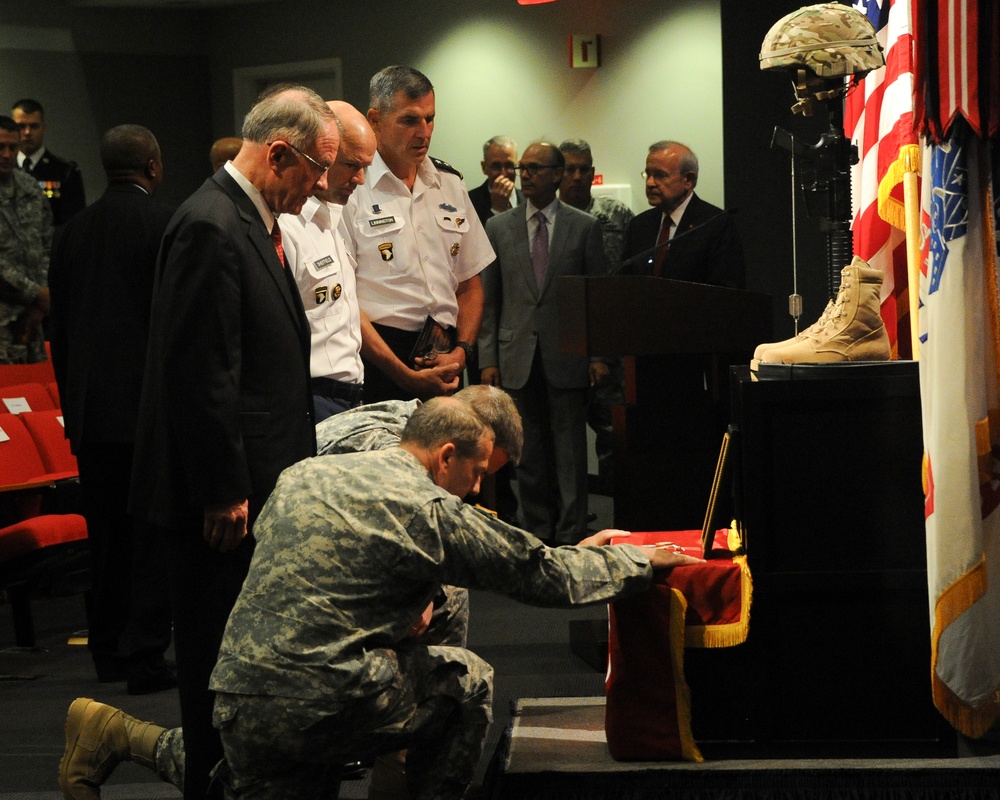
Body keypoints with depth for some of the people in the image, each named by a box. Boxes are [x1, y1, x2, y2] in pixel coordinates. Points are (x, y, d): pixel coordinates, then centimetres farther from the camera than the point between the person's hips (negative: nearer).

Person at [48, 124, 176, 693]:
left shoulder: (72, 233, 8)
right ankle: (146, 657, -3)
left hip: (90, 410, 6)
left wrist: (73, 405, 17)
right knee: (153, 533, -1)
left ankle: (109, 651, 22)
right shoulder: (166, 224, -9)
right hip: (150, 405, -5)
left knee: (107, 534, 15)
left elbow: (59, 329, 11)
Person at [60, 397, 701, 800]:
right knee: (470, 681, 11)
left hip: (235, 694, 6)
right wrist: (642, 560, 14)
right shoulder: (433, 511, -7)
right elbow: (545, 576, -1)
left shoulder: (302, 475, 12)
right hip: (320, 708, -6)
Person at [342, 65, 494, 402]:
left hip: (445, 360, 5)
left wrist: (461, 350, 1)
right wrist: (405, 375, -14)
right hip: (378, 359, -5)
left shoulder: (450, 184, 15)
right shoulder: (349, 189, -5)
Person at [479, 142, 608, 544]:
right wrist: (488, 359, 2)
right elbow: (488, 299, 8)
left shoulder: (584, 227, 4)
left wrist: (599, 354, -4)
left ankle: (570, 535, 6)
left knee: (569, 447, 1)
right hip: (518, 357, 2)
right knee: (529, 450, 5)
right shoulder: (498, 228, 9)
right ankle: (536, 532, 13)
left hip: (566, 356, -2)